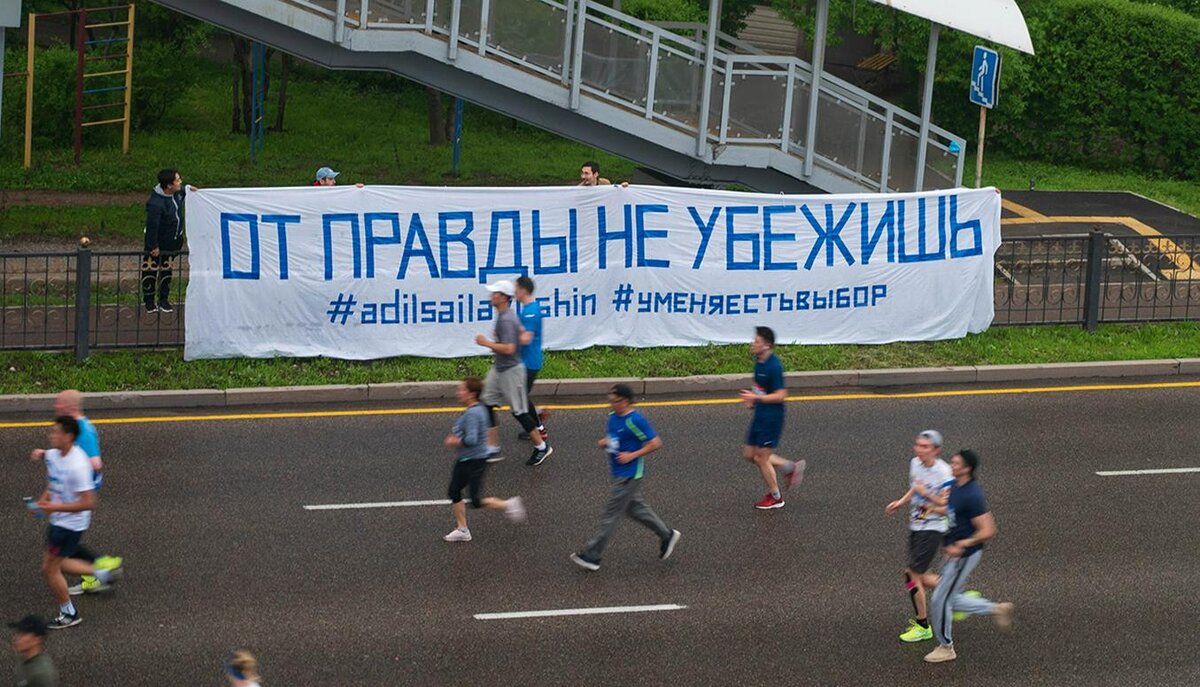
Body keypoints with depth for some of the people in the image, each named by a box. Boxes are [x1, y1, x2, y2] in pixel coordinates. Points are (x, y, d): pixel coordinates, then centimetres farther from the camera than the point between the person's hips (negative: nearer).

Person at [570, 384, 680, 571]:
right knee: (635, 507, 20)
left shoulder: (635, 421, -21)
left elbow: (655, 443, -18)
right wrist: (604, 442, 0)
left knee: (611, 514, -3)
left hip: (629, 475, -9)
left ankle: (592, 556, 3)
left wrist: (632, 455, -21)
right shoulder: (613, 417, 5)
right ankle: (666, 535, 34)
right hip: (619, 472, 9)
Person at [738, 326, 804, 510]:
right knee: (750, 454, 14)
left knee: (762, 458, 1)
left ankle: (775, 497, 20)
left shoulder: (774, 367, -23)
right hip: (760, 416, 9)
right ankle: (791, 468, 26)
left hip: (772, 418, -9)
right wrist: (753, 399, 7)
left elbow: (781, 395, -23)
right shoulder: (759, 361, 5)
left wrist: (757, 398, -25)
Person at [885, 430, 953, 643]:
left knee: (913, 576, -7)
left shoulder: (943, 472, -21)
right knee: (916, 576, 15)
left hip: (932, 529, -8)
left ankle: (923, 627, 8)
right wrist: (901, 502, 7)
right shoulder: (915, 463, 2)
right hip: (915, 527, 8)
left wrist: (927, 494, -31)